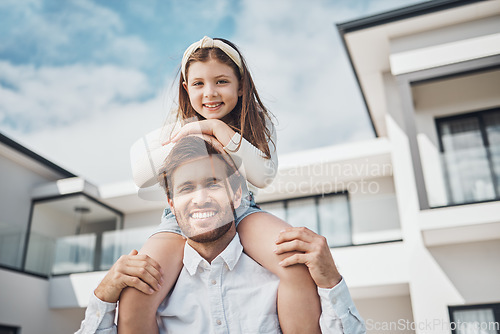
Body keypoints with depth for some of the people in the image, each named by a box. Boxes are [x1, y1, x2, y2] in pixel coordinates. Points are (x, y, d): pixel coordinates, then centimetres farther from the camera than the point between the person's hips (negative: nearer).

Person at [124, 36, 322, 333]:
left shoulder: (256, 123, 6)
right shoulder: (178, 126, 10)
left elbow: (263, 176, -12)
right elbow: (140, 176, 1)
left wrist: (218, 128, -15)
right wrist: (187, 139, -7)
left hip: (240, 212, 0)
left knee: (299, 262, -33)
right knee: (133, 299, -26)